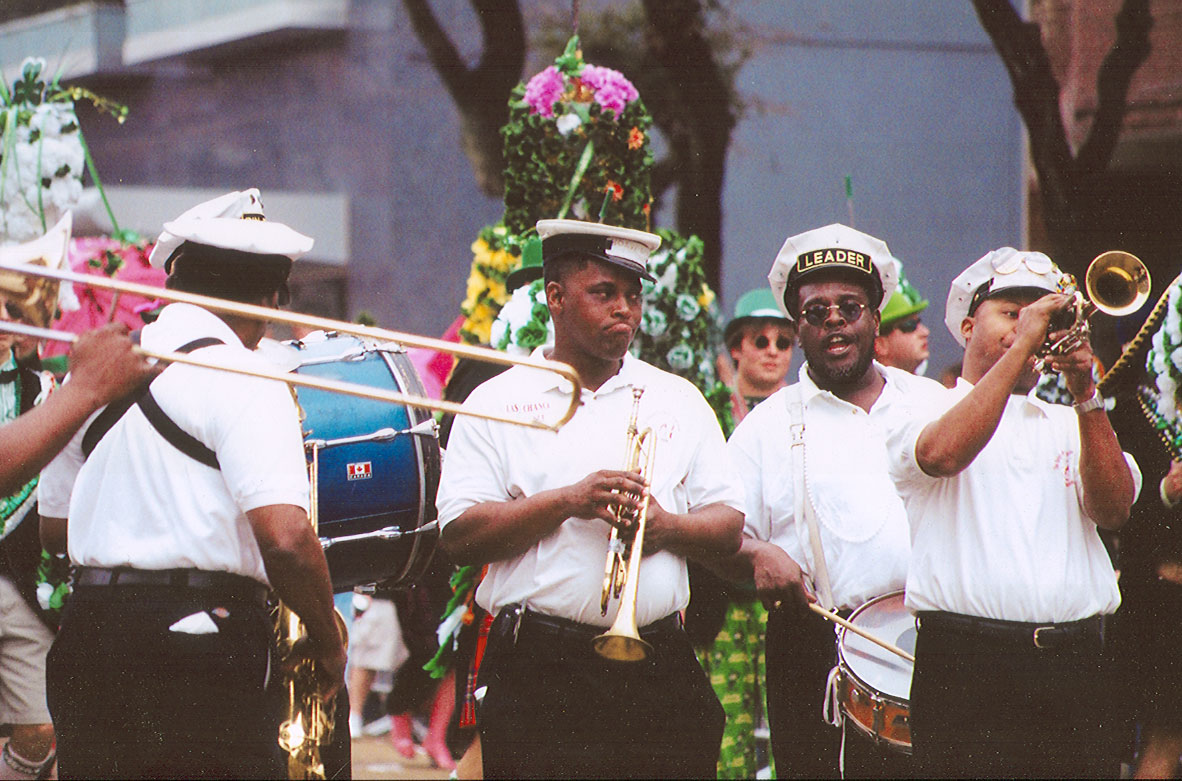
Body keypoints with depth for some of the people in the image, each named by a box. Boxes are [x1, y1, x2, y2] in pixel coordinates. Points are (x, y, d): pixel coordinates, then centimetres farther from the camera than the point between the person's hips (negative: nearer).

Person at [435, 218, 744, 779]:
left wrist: (667, 527, -8)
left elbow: (729, 526, 13)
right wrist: (569, 501, -13)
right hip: (539, 678, -3)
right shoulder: (497, 404, 5)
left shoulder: (679, 401, 16)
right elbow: (458, 537, -5)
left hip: (661, 669, 3)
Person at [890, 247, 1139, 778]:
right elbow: (943, 454, -16)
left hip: (1076, 668, 4)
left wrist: (1086, 396, -7)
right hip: (969, 669, -4)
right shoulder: (926, 414, 8)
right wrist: (1022, 345, -13)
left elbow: (1112, 510, 4)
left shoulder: (1070, 425, 21)